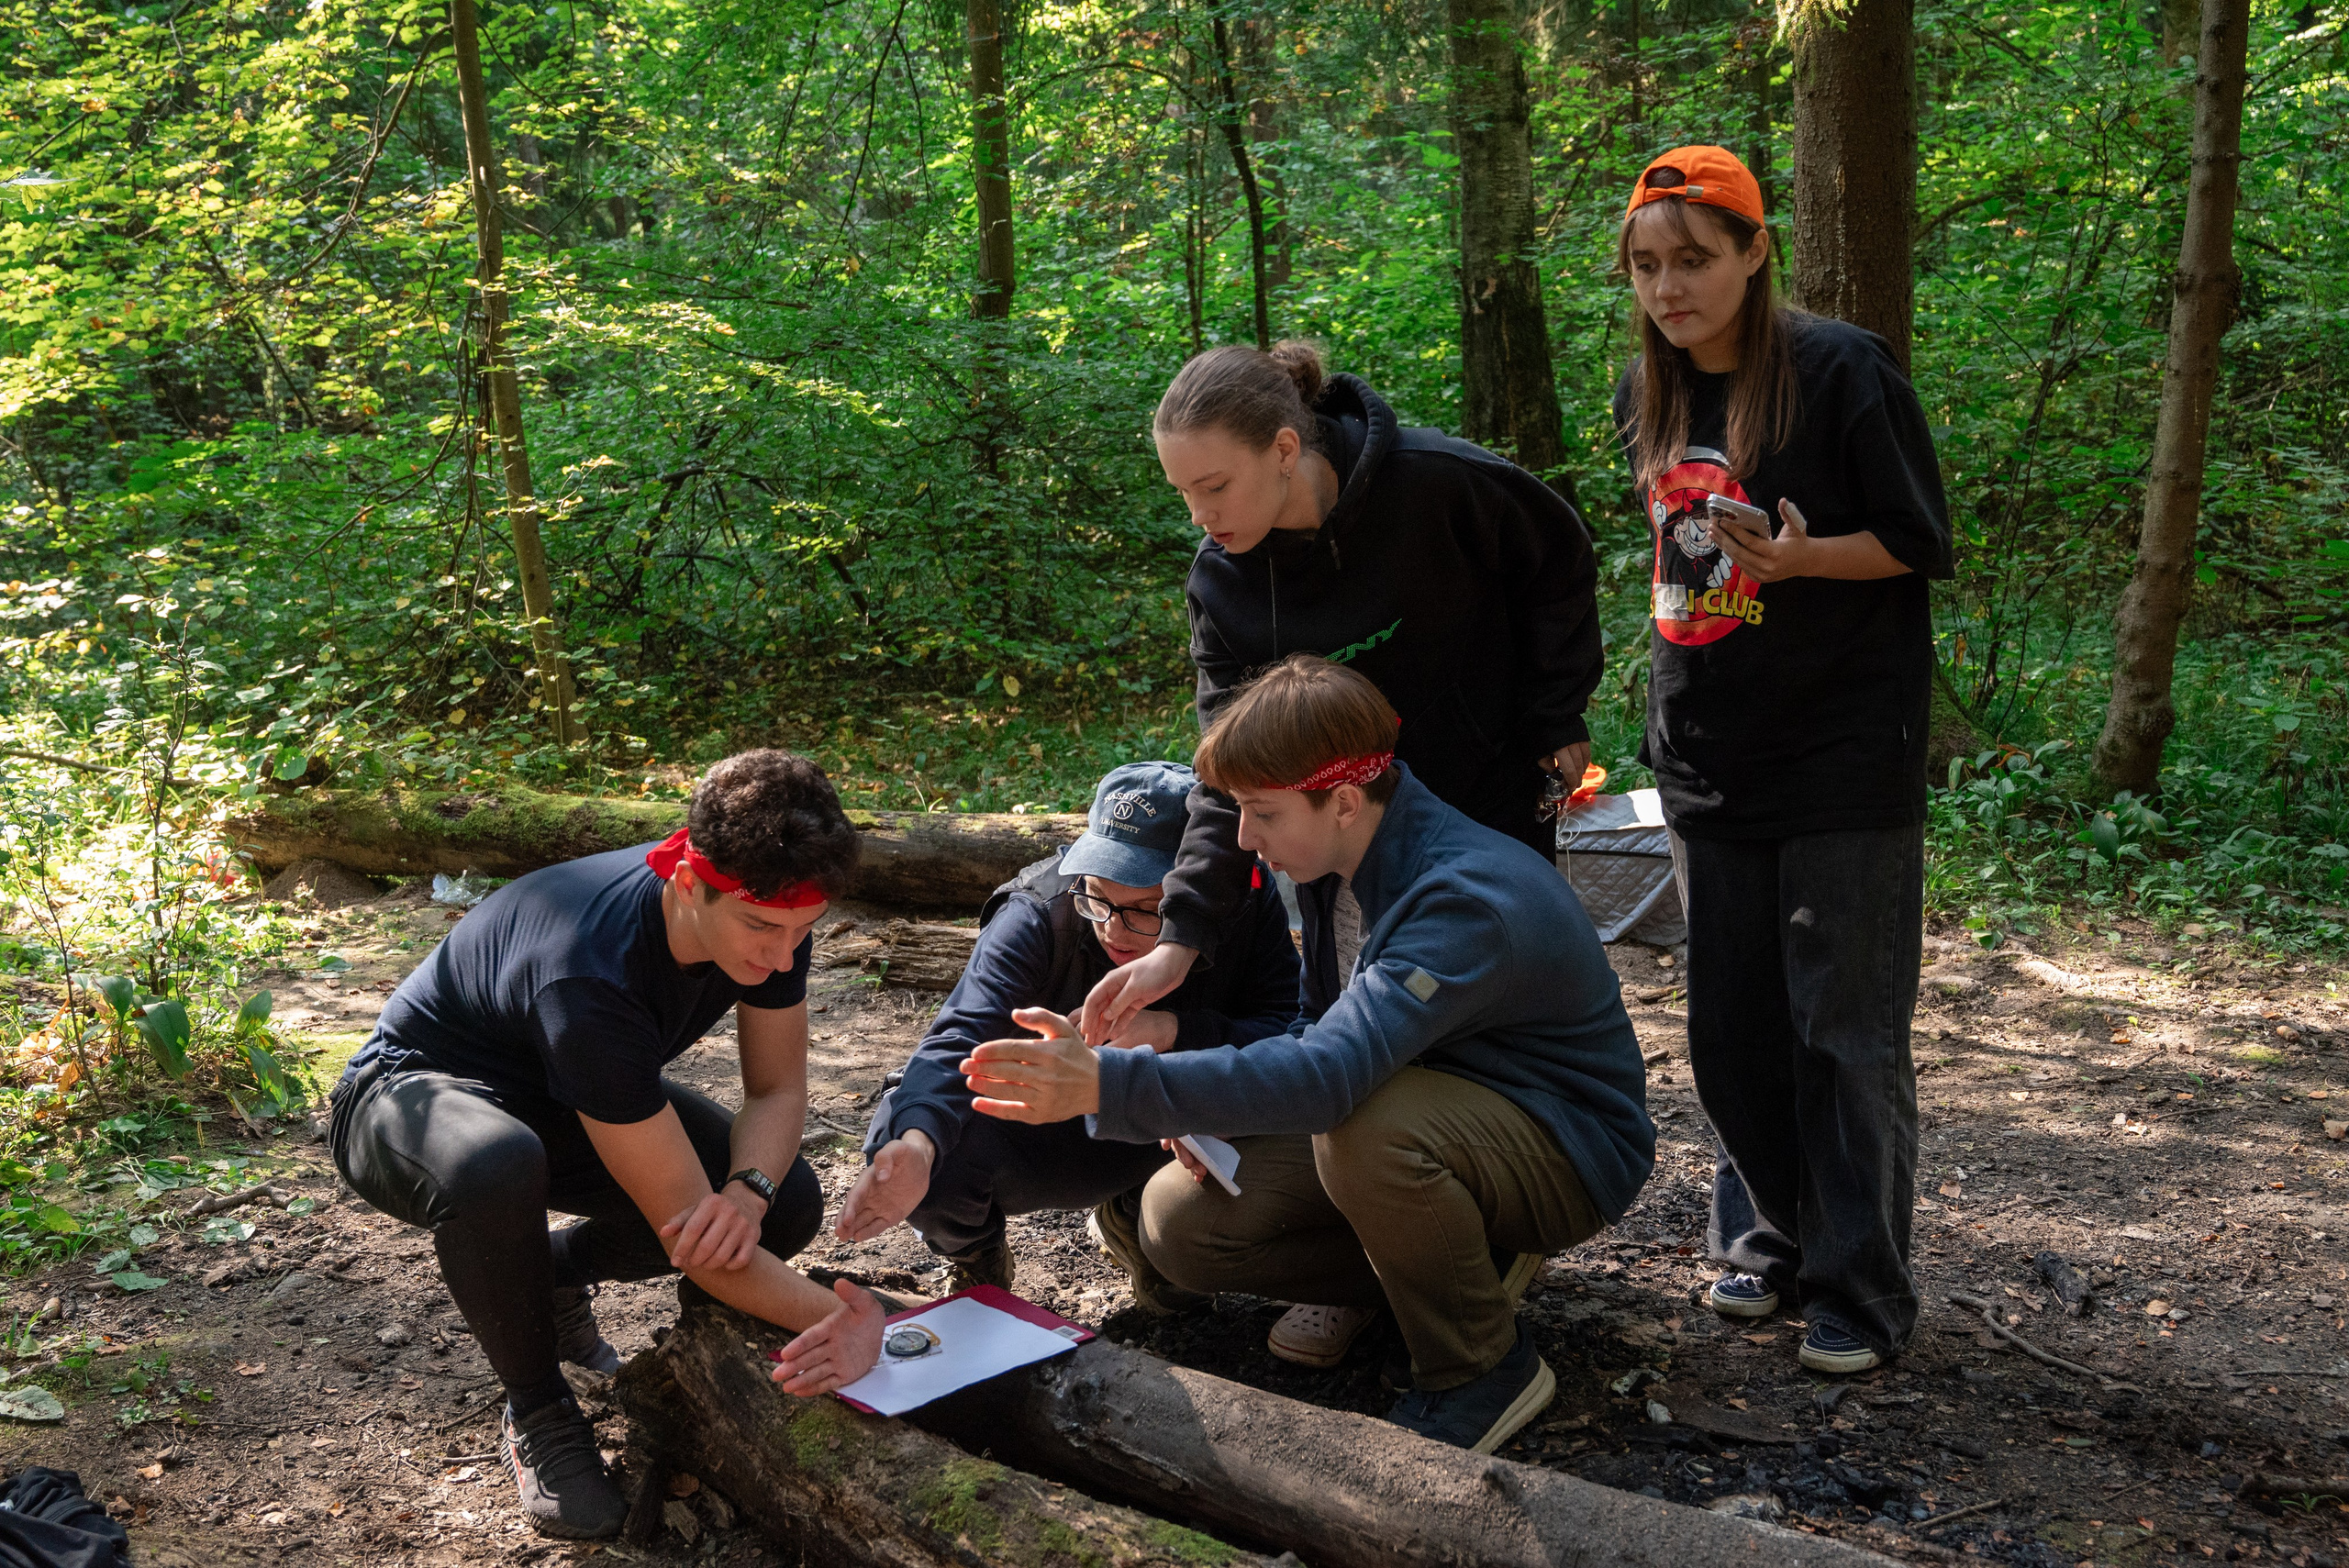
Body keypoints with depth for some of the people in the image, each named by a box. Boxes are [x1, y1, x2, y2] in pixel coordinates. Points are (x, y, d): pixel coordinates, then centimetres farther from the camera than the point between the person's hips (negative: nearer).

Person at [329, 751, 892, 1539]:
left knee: (788, 1201, -14)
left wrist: (750, 1190, -31)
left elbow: (777, 1089, -10)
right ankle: (535, 1411, -13)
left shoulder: (764, 908, -21)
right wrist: (830, 1318, -45)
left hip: (563, 1102, 6)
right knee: (496, 1170, -43)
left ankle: (550, 1274, 11)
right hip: (413, 1086, -6)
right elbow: (680, 1220, -37)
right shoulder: (591, 976, -41)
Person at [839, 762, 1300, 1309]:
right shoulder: (1035, 916, -25)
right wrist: (917, 1141, -59)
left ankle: (1134, 1220, 4)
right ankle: (974, 1252, 9)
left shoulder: (1249, 907, -21)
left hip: (1172, 1142, 1)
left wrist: (1174, 1031, -41)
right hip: (1046, 1137, -1)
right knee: (900, 1130, -31)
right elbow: (961, 1038, -38)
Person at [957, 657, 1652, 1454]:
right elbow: (1329, 1039, 7)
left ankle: (1486, 1368, -14)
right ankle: (1466, 1259, 6)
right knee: (1179, 1220, -8)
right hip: (1440, 1108, 8)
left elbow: (1328, 1074, -44)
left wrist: (1107, 1085, -48)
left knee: (1365, 1128, -40)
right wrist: (1211, 1113, -12)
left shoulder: (1470, 901, -33)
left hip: (1569, 1149, -8)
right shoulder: (1355, 856, -4)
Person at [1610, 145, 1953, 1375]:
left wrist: (1799, 558, -24)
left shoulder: (1842, 372, -10)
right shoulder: (1645, 395, 9)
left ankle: (1861, 1287, 11)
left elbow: (1921, 544, -8)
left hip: (1844, 763, -6)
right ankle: (1768, 1238, 28)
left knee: (1846, 1031, -1)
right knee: (1729, 1027, 11)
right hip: (1707, 765, 6)